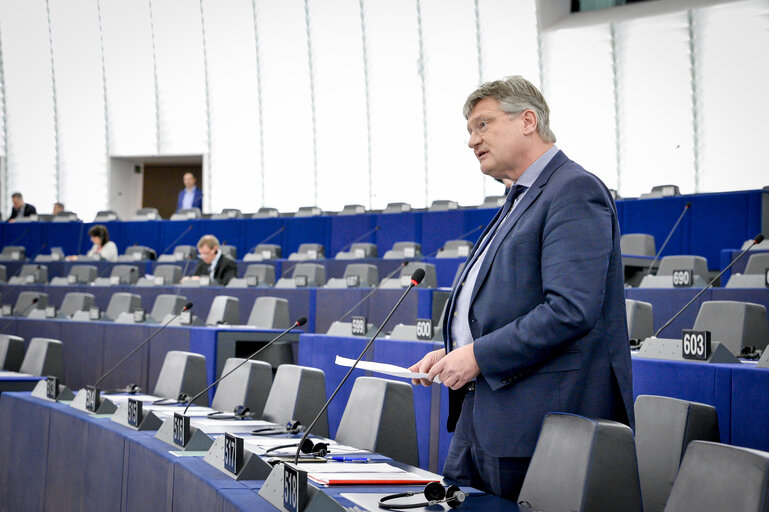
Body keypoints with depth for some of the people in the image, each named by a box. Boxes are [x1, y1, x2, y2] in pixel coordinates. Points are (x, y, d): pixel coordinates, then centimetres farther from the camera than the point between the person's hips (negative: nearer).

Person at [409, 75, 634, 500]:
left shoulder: (574, 191, -11)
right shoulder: (520, 198, 21)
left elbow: (571, 310, -22)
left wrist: (479, 356, -18)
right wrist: (455, 352, 9)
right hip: (483, 412, 10)